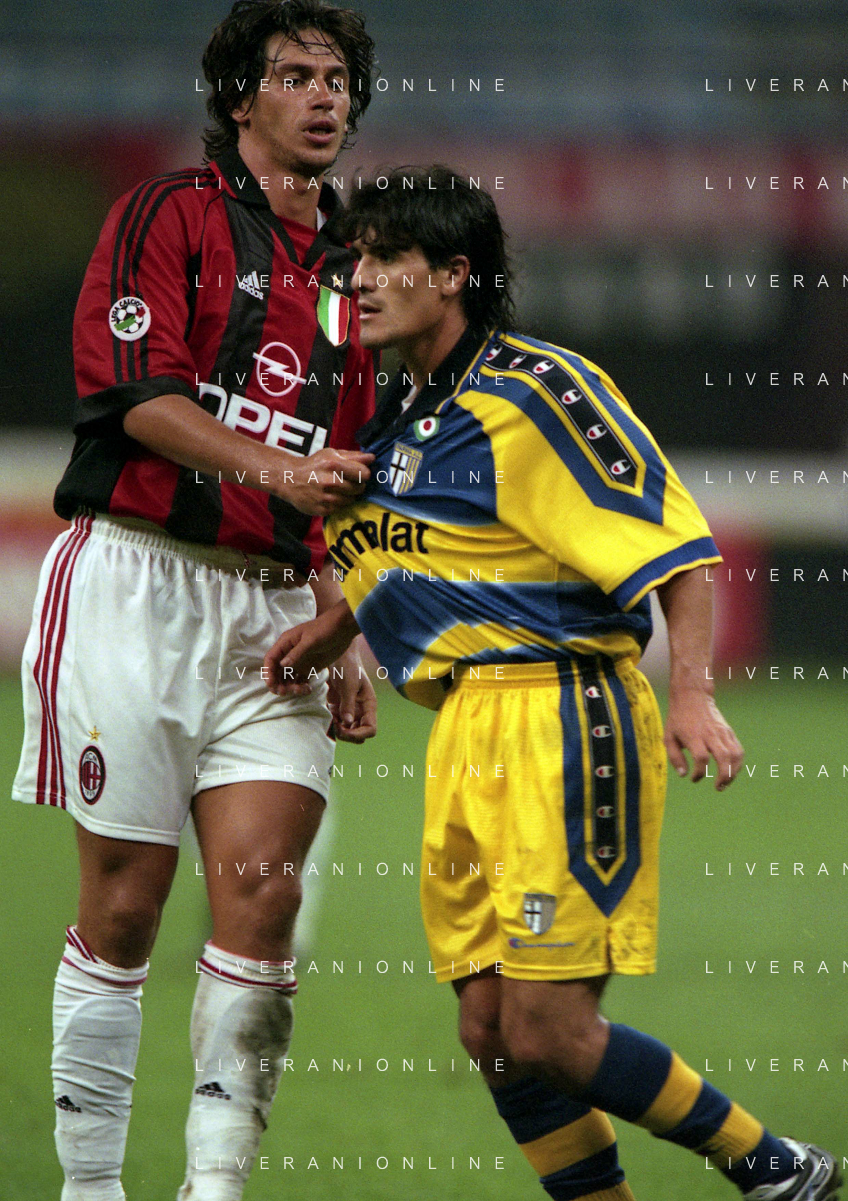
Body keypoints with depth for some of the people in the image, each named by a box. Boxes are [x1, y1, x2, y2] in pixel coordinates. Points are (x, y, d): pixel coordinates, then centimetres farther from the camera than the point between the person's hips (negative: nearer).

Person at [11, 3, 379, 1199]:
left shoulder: (345, 273, 20)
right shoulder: (170, 213, 1)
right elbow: (135, 390, -12)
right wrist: (268, 466, -25)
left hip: (270, 608, 5)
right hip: (136, 577, -5)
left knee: (264, 889, -10)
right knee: (124, 904, -3)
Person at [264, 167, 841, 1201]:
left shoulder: (531, 390, -12)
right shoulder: (401, 415, 15)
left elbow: (669, 546, -14)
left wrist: (689, 687, -26)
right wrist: (333, 627, 13)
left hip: (561, 720, -9)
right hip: (466, 729, 9)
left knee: (546, 1031, -11)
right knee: (490, 1034, 5)